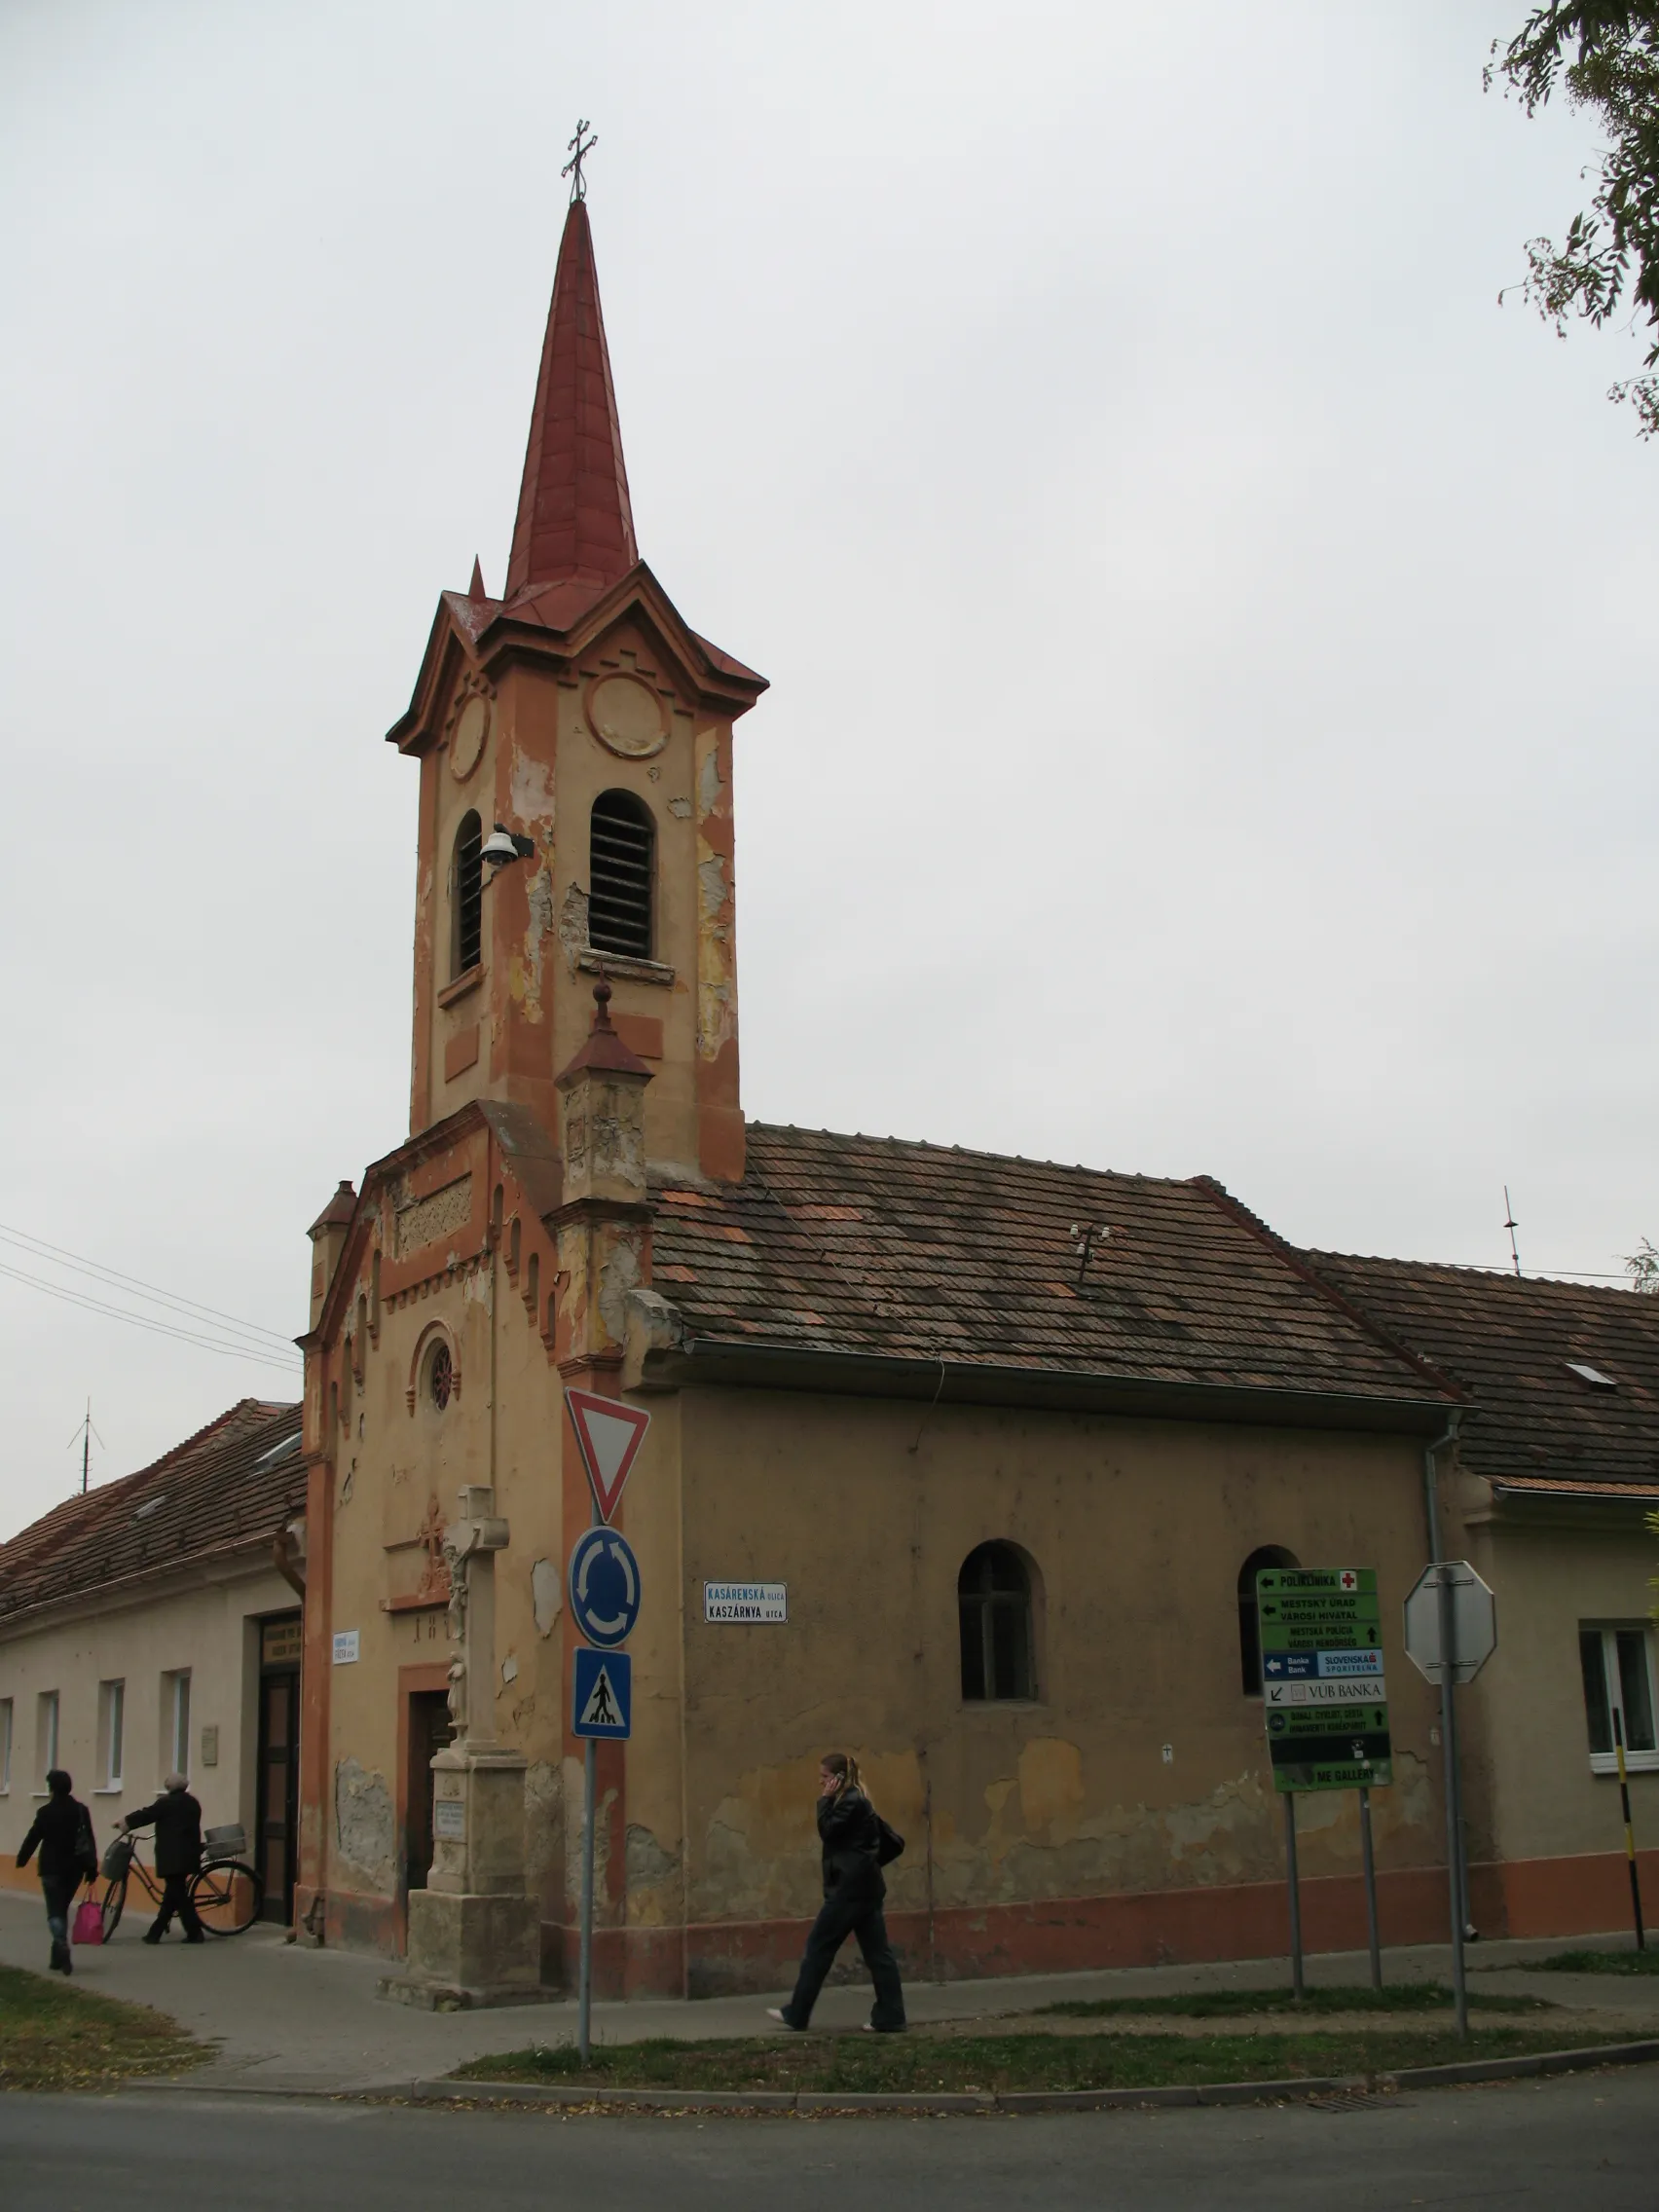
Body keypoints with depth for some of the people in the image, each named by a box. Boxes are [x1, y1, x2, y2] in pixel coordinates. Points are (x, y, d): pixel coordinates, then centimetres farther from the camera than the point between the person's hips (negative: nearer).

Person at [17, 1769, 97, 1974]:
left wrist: (21, 1860, 9)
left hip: (52, 1869, -4)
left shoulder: (46, 1812, -10)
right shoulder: (81, 1810, 3)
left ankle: (62, 1948, -25)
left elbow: (33, 1839, -6)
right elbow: (90, 1841, 3)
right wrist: (92, 1868, 6)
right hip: (75, 1869, 4)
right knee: (62, 1909, 18)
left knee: (55, 1912, -2)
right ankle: (58, 1957, 19)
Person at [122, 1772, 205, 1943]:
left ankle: (195, 1933, -6)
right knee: (174, 1893, 12)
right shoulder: (193, 1803, 13)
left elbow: (147, 1815, -5)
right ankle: (155, 1933, 17)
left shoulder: (167, 1802, -9)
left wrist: (125, 1822, 10)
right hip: (189, 1855, 8)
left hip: (172, 1856, -8)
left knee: (177, 1895, -3)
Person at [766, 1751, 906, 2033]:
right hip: (864, 1886, 10)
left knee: (818, 1947, -1)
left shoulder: (851, 1802, -14)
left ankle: (796, 2014, 5)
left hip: (849, 1888, -10)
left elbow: (827, 1831, -17)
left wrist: (825, 1800, -11)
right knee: (877, 1951, 5)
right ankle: (889, 2017, 3)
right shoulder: (855, 1801, 16)